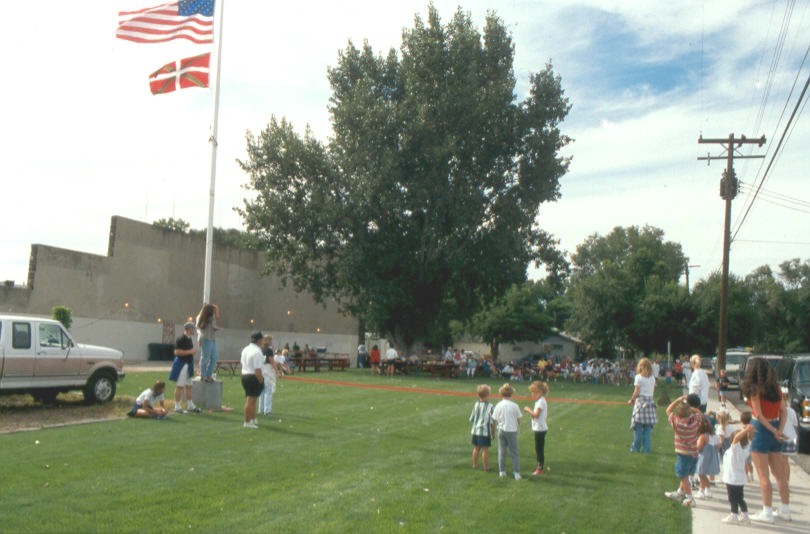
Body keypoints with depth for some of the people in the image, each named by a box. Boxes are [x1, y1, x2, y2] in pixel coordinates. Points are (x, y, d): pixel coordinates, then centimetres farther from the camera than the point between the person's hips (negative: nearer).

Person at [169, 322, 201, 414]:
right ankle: (177, 407, 2)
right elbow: (177, 352, -22)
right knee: (179, 386, -4)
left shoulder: (189, 339, 14)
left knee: (188, 386, 14)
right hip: (181, 365, -9)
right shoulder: (180, 339, -15)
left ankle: (190, 405, 21)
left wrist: (193, 351, 13)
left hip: (188, 364, 10)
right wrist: (190, 351, -20)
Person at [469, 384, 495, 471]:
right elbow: (492, 421, -12)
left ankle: (475, 465, 26)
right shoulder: (489, 406, -14)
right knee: (485, 449, 2)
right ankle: (486, 466, 8)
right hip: (485, 431, -5)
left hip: (475, 430, 5)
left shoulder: (476, 404, -1)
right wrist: (493, 431, -1)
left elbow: (471, 419, 6)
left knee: (476, 448, 16)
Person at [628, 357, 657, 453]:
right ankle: (646, 448, 8)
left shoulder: (638, 377, -7)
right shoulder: (652, 377, 7)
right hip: (650, 401, 4)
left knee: (638, 426, 3)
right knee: (648, 427, 6)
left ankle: (636, 447, 9)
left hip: (640, 401, -4)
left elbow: (636, 392, -8)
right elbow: (653, 391, 7)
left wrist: (631, 400, 5)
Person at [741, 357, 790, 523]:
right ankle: (785, 510, 22)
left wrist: (774, 432, -8)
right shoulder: (776, 388, 6)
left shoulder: (755, 389, -12)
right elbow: (783, 411, 2)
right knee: (780, 474, 14)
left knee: (763, 476, 0)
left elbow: (759, 415, -16)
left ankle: (767, 512, 3)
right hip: (775, 432, 7)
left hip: (761, 431, -7)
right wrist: (780, 430, -7)